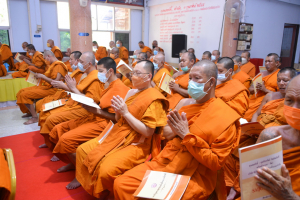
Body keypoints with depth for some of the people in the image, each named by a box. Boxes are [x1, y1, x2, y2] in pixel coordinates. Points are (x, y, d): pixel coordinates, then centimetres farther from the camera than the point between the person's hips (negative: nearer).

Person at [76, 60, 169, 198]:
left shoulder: (154, 100, -16)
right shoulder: (132, 92, 7)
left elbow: (147, 132, -22)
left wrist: (126, 112, -21)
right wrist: (118, 110, -8)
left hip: (137, 144, -8)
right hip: (117, 136, 9)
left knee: (106, 170, -27)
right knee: (82, 150, 5)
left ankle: (103, 194, 8)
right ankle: (89, 188, 22)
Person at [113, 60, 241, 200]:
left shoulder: (224, 116, -10)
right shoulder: (184, 103, 7)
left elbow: (216, 162, -13)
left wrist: (187, 135, -20)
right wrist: (177, 129, -9)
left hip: (193, 177, -5)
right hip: (163, 163, 5)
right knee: (121, 184, -8)